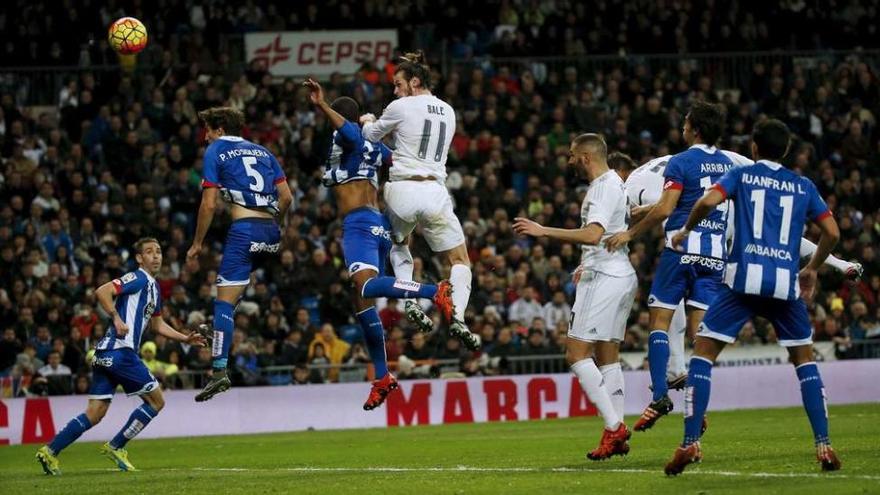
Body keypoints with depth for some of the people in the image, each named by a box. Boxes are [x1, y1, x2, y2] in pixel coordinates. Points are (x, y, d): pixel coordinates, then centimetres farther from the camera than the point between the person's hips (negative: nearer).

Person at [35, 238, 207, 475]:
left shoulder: (153, 287, 24)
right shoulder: (138, 278, -6)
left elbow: (157, 325, 34)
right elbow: (102, 292, -18)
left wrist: (186, 338, 28)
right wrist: (117, 318, -23)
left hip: (106, 354, 9)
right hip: (119, 350, -9)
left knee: (95, 413, 5)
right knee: (156, 400, -1)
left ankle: (50, 451, 0)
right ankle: (115, 447, 3)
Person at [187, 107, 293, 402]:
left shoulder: (216, 151, 6)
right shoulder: (261, 151, 21)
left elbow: (209, 204, -1)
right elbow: (286, 197, 15)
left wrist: (197, 244, 7)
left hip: (244, 229, -6)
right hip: (272, 231, 6)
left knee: (225, 300, -9)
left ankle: (219, 370, -20)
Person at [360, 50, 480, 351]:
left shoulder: (401, 107, -3)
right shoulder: (447, 112, 14)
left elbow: (370, 136, 10)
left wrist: (368, 122, 33)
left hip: (403, 189, -2)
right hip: (435, 190, 2)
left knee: (398, 243, 30)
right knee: (460, 261, 11)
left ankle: (409, 301, 8)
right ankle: (457, 317, -15)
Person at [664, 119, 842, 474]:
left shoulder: (741, 175, 10)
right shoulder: (803, 186, 16)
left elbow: (708, 201, -8)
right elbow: (832, 233, 13)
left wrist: (685, 230, 10)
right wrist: (812, 269, 28)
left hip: (744, 277, -2)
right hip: (786, 281, 2)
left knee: (703, 353, 6)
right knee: (804, 359, 17)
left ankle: (690, 443, -6)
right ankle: (824, 446, 5)